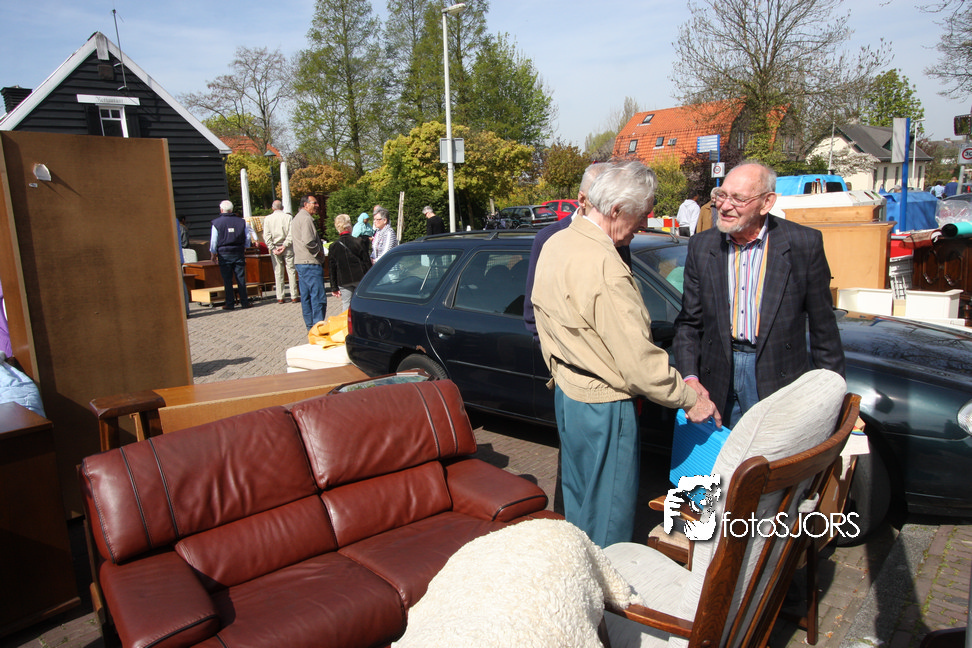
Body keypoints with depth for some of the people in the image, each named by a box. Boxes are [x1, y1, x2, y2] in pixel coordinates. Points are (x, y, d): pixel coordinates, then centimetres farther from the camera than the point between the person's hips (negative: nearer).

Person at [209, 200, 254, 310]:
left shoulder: (217, 222, -4)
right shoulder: (241, 221, 2)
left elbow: (214, 240, -2)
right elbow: (248, 236, 6)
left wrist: (213, 253, 9)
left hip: (224, 254, -2)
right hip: (239, 253, 2)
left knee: (227, 280, 2)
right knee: (241, 278, 5)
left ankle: (229, 303, 4)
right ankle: (244, 301, 6)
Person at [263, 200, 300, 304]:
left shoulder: (267, 219, 1)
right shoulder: (288, 217, -4)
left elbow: (266, 236, -4)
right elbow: (291, 234, -11)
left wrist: (272, 248, -5)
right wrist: (285, 245, -10)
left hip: (274, 248, 2)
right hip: (288, 248, -2)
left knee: (278, 273, 7)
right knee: (291, 271, 3)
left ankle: (280, 297, 8)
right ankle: (294, 296, 3)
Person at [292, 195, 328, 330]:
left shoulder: (297, 218, 20)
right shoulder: (306, 219, -13)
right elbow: (308, 241, -25)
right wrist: (319, 251, -8)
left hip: (300, 262, 11)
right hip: (310, 263, -11)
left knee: (306, 296, 12)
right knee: (318, 296, -9)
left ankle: (310, 327, 18)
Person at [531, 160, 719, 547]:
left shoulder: (555, 244, 4)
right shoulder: (605, 268, -26)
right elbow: (640, 359, -25)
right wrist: (690, 399, -12)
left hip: (566, 392, 10)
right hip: (602, 404, -10)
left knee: (577, 496, 24)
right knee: (609, 515, 7)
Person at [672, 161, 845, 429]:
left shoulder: (804, 244, -6)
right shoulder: (701, 246, 1)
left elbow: (823, 325, -1)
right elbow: (689, 323, 4)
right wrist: (689, 377, -10)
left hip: (779, 377, -2)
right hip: (719, 381, 2)